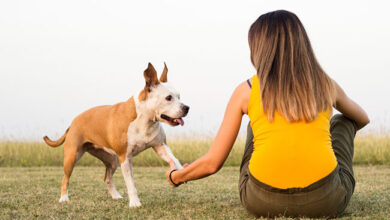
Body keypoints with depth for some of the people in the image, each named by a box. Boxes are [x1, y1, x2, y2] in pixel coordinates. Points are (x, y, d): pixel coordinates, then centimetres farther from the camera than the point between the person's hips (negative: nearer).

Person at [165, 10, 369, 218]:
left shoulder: (246, 90, 4)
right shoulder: (326, 85, 9)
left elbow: (212, 163, 5)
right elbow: (363, 119, 33)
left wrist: (175, 177, 26)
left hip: (262, 201, 0)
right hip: (326, 202, 0)